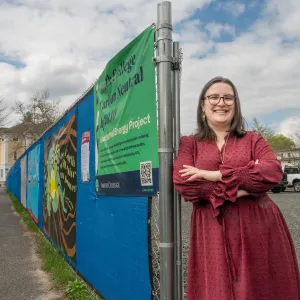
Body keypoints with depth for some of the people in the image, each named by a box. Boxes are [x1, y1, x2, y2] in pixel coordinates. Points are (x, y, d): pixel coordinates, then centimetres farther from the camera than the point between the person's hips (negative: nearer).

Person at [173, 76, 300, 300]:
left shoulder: (253, 140, 10)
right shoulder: (190, 144, 8)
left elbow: (273, 172, -9)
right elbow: (182, 183, -9)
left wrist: (216, 175, -15)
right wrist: (237, 189, -15)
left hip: (259, 231, 1)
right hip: (212, 234, -1)